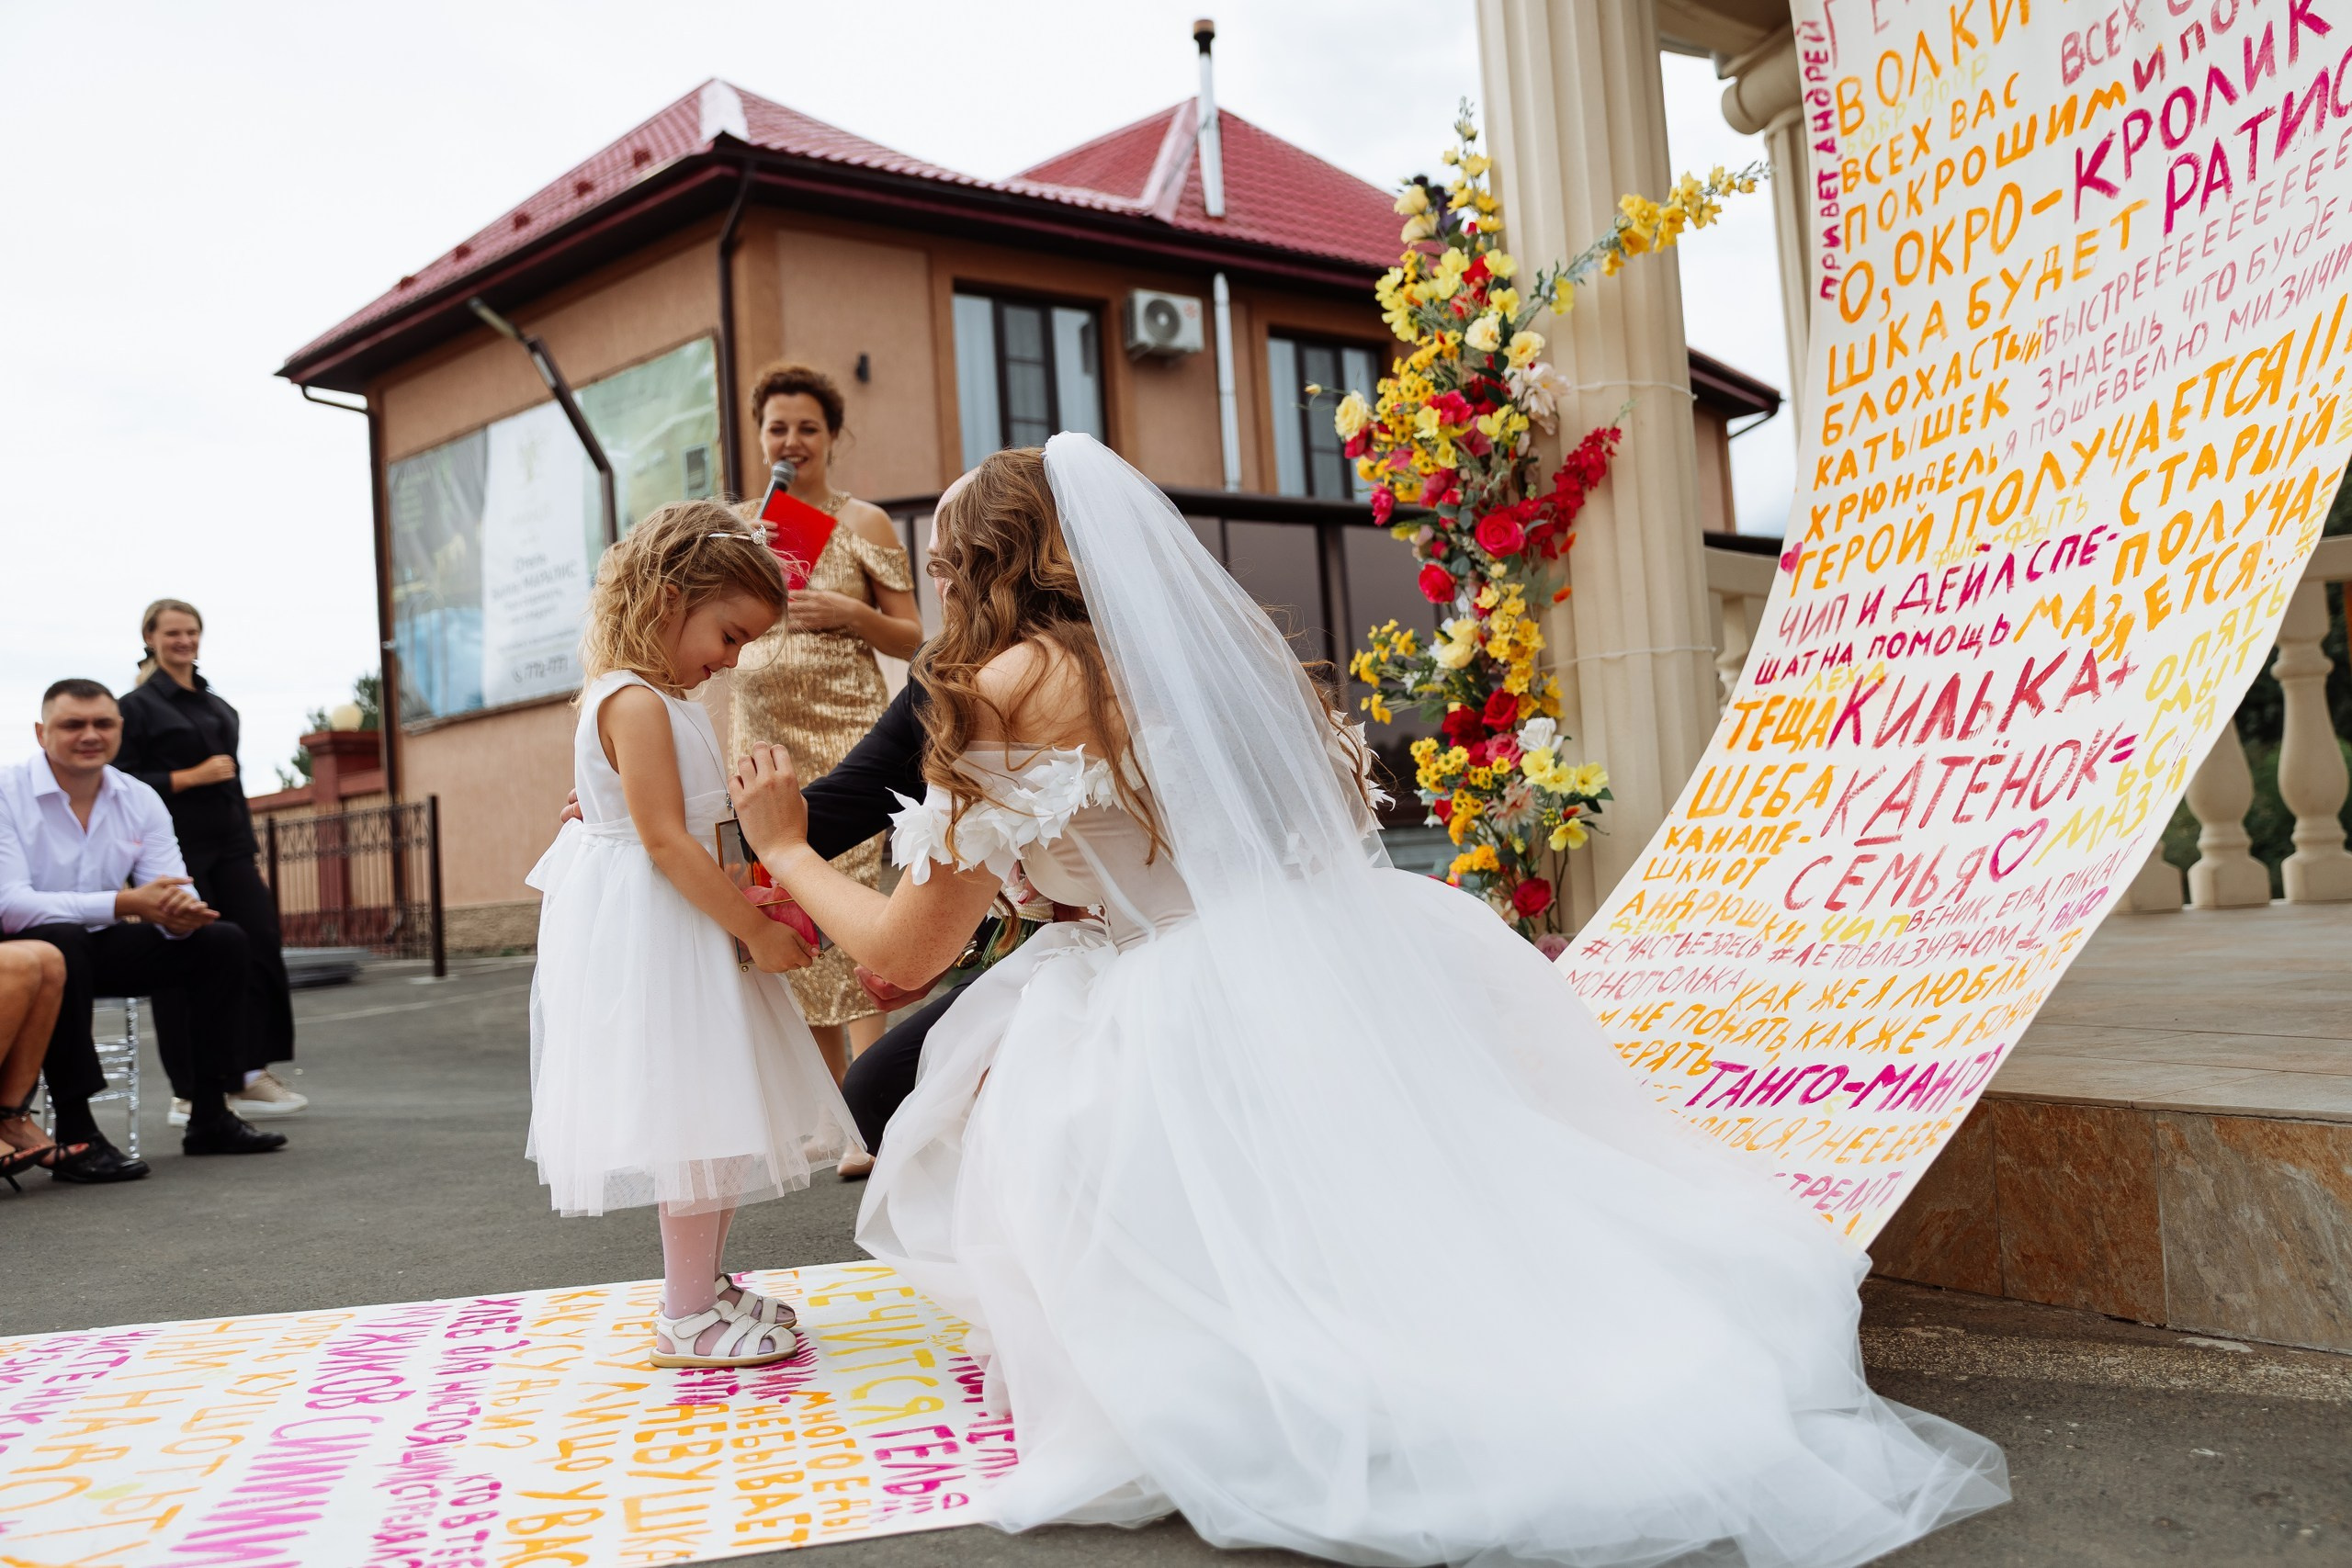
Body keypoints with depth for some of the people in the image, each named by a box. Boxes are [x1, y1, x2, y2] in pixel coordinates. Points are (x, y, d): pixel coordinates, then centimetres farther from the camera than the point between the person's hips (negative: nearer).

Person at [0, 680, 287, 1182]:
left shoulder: (140, 800, 0)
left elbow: (172, 890, -6)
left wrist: (182, 911, -33)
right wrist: (124, 904, -37)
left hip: (98, 950, 6)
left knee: (222, 941, -6)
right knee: (60, 942, -39)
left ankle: (209, 1117, -2)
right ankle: (75, 1137, -33)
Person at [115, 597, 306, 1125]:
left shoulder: (219, 707, 19)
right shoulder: (138, 706, 1)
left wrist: (250, 857, 18)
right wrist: (193, 777, -16)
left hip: (228, 849, 6)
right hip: (176, 851, -6)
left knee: (260, 948, -4)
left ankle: (251, 1077, 3)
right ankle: (189, 1095, 7)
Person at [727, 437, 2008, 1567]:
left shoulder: (1020, 685, -6)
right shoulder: (1204, 638, 15)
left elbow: (903, 949, 1)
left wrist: (783, 847, 17)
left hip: (1204, 1011, -7)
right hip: (1353, 965, 7)